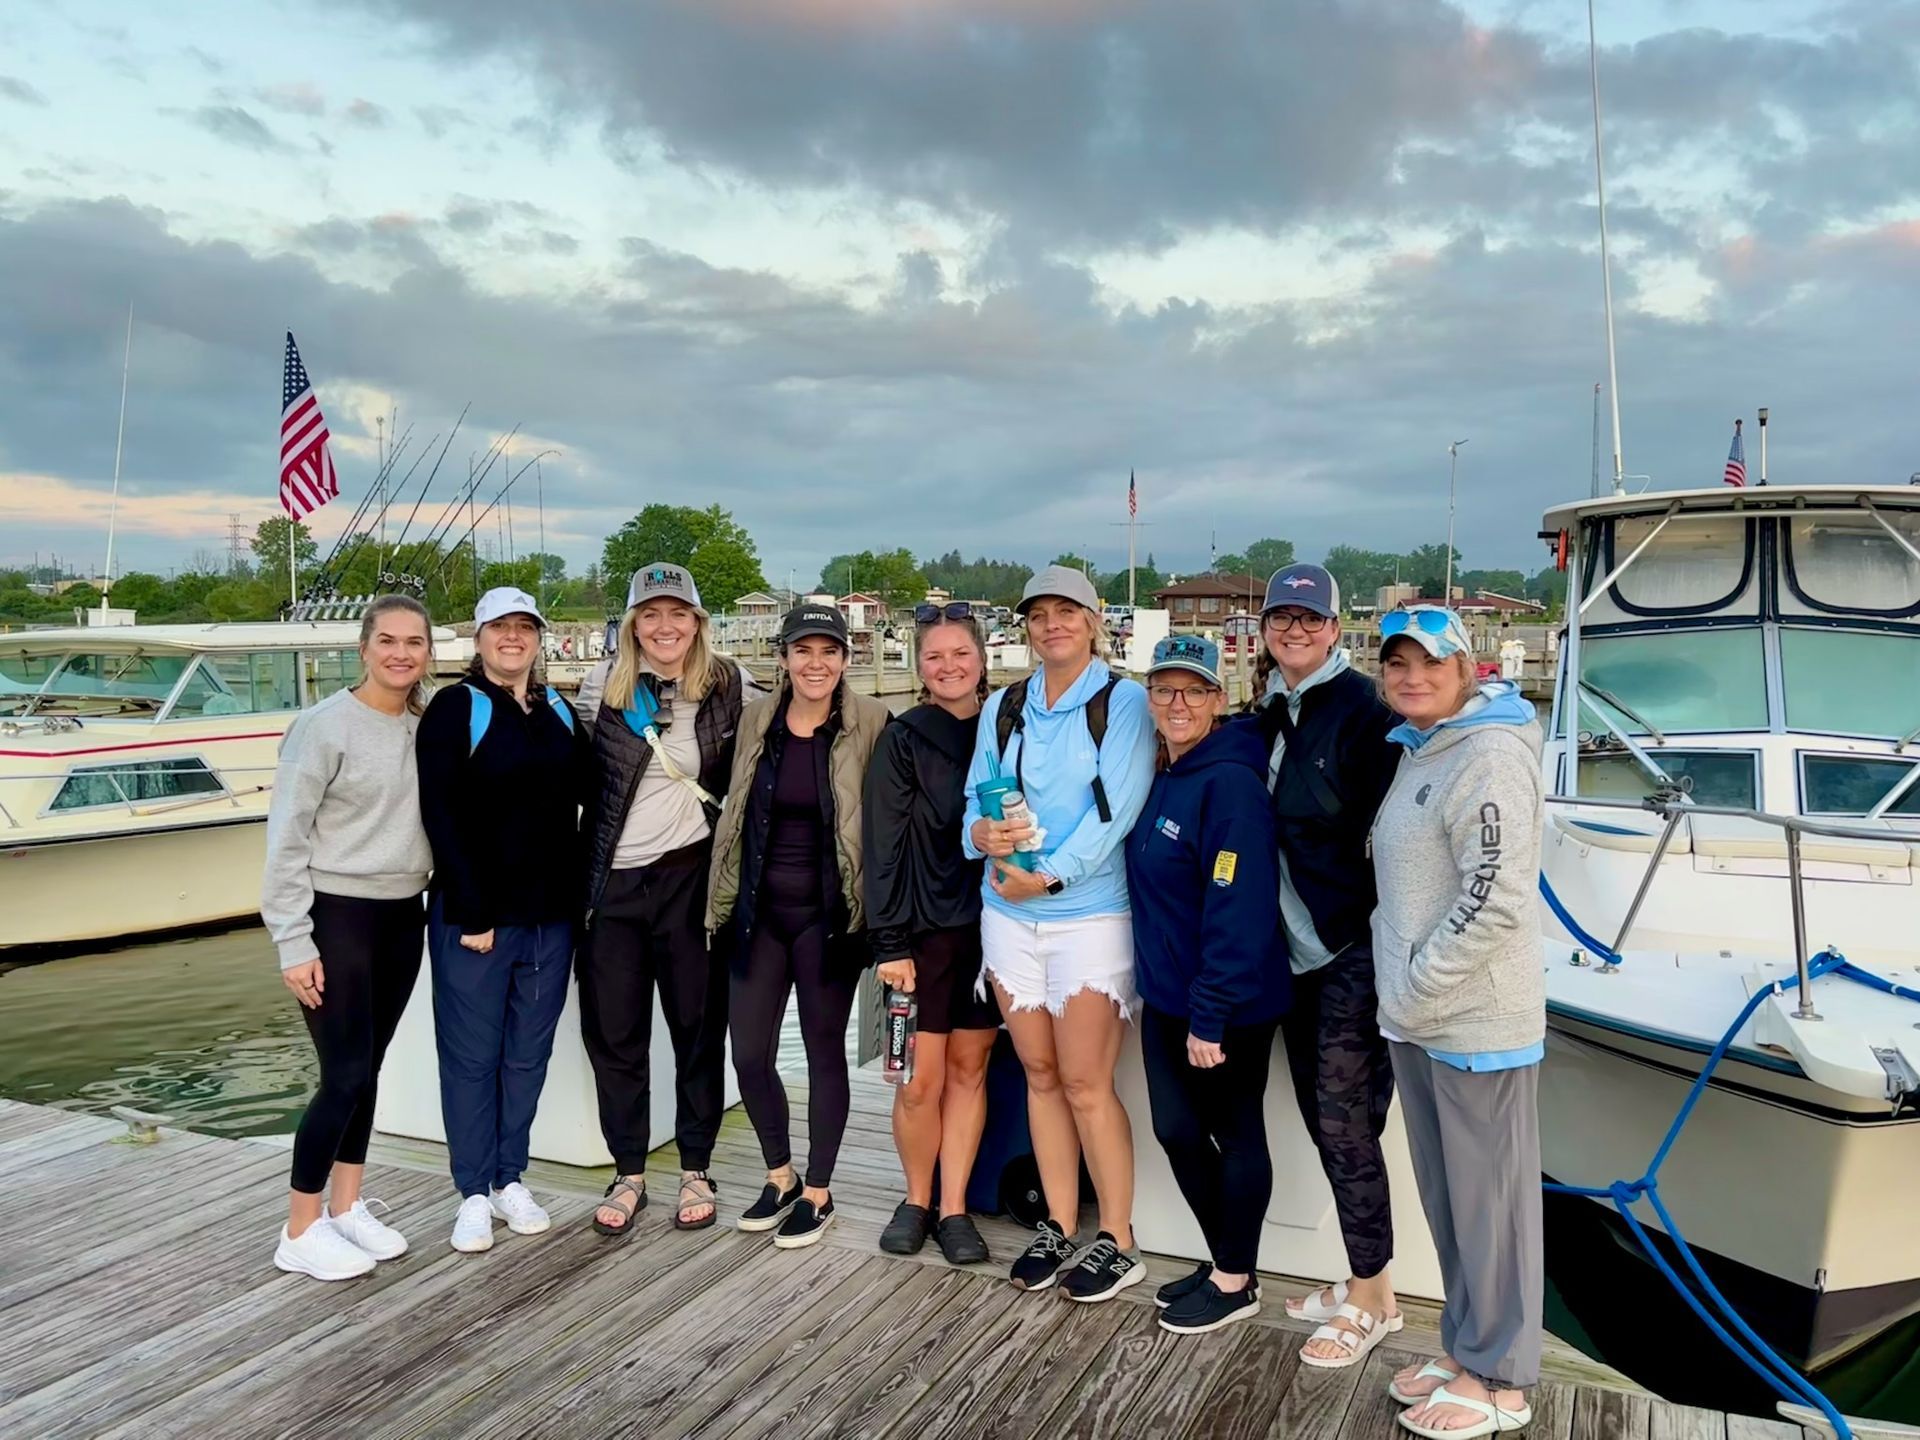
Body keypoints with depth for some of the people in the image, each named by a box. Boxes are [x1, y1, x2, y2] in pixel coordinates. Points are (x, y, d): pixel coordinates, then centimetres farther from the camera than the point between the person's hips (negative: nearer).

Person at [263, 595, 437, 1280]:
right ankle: (300, 1231, 11)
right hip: (338, 916, -5)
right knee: (345, 1075, -4)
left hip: (403, 918, 6)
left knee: (367, 1070, 13)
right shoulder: (324, 726, -12)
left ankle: (347, 1207, 27)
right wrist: (294, 943, -14)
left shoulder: (426, 728, 5)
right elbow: (286, 839, -12)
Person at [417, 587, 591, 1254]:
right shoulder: (456, 708, -5)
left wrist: (575, 895, 5)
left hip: (550, 913, 5)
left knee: (528, 1053, 11)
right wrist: (472, 911, -15)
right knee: (472, 1055, 4)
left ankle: (510, 1180, 25)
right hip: (473, 913, -5)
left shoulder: (560, 712, 12)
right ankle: (474, 1195, 16)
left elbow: (580, 797, 15)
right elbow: (441, 814, -11)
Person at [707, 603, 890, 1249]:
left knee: (825, 1051, 7)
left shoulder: (870, 724, -8)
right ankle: (779, 1177, 30)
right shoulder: (757, 719, 3)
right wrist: (722, 904, 9)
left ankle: (818, 1193, 24)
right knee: (749, 1054, 7)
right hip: (759, 911, 4)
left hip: (828, 914, -3)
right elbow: (733, 814, 10)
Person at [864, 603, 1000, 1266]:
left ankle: (954, 1208, 20)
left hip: (988, 924, 3)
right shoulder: (903, 741, -4)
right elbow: (883, 845, -6)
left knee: (969, 1067, 8)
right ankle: (917, 1198, 22)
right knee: (921, 1079, -1)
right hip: (924, 927, -3)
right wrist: (889, 943, -11)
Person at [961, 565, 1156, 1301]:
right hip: (1008, 913, 5)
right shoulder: (1003, 706, 10)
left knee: (1085, 1085, -2)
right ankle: (1059, 1227, 26)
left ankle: (1118, 1241, 14)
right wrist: (982, 832, -12)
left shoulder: (1124, 701, -5)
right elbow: (974, 797, 10)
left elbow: (1116, 808, -14)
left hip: (1090, 914, -5)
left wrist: (1049, 876, -19)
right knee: (1040, 1075, 12)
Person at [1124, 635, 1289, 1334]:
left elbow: (1241, 909, -24)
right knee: (1177, 1130, 15)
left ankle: (1236, 1282, 27)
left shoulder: (1230, 782, -20)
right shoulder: (1165, 777, 7)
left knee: (1235, 1134, 9)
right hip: (1166, 994, 8)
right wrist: (1176, 1003, 13)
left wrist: (1210, 1015, -23)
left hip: (1228, 1007, -8)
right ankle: (1223, 1261, 35)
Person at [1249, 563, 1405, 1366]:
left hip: (1352, 947, -7)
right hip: (1295, 947, 8)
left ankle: (1373, 1298, 15)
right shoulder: (1269, 713, 10)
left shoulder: (1360, 708, -12)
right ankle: (1362, 1282, 29)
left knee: (1345, 1120, -1)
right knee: (1319, 1112, 14)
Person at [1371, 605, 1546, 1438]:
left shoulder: (1490, 757, -16)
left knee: (1490, 1204, 6)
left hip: (1475, 1024, -9)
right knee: (1447, 1200, 19)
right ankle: (1466, 1351, 34)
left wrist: (1411, 998, -16)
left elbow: (1493, 906, -23)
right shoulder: (1419, 752, 13)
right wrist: (1399, 1000, 14)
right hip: (1419, 1023, 9)